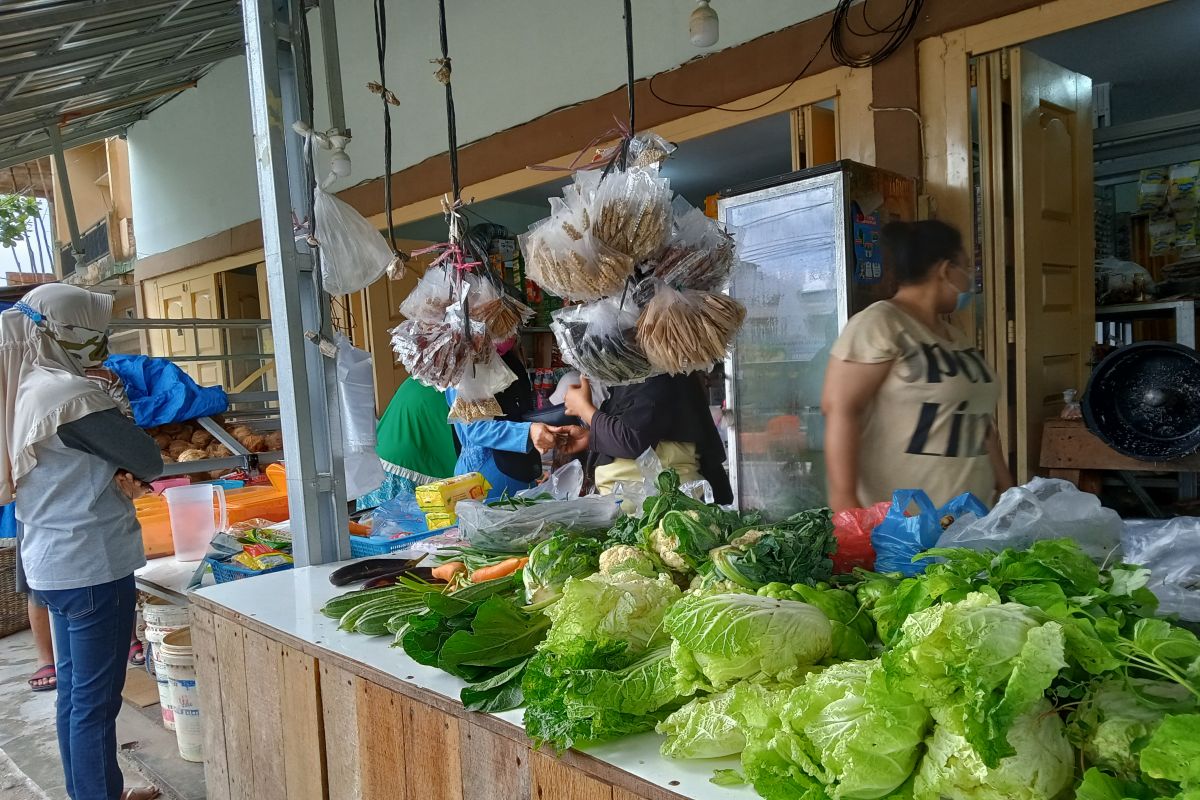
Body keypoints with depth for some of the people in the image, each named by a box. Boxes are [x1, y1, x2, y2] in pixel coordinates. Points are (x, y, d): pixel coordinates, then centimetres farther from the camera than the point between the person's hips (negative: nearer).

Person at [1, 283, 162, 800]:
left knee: (75, 688, 18)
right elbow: (148, 461, -17)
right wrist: (130, 472, 4)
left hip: (53, 561, 10)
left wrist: (114, 475, -5)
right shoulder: (71, 394, -19)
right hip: (91, 565, -10)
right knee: (96, 697, 0)